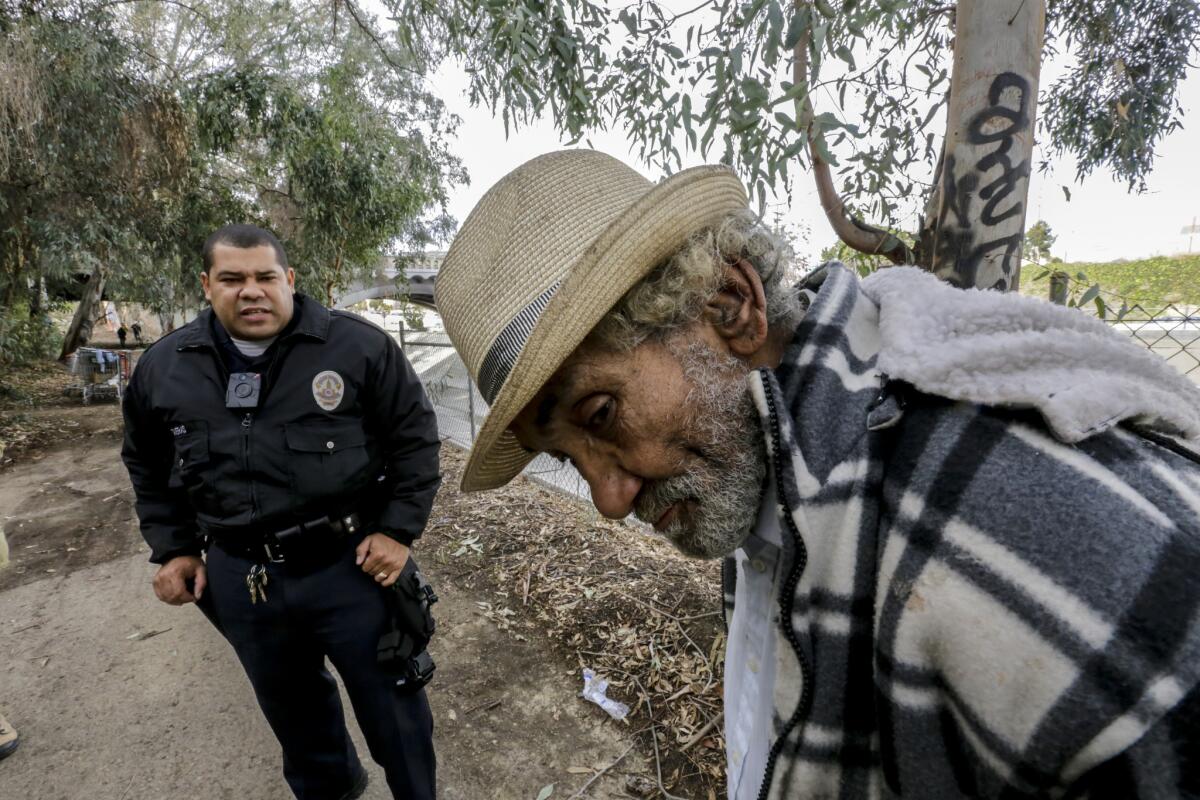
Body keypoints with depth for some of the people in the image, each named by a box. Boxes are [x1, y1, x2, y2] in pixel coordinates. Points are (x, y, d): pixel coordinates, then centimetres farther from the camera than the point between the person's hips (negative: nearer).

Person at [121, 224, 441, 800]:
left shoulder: (358, 345, -11)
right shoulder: (163, 367, 2)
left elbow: (414, 438, -7)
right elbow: (147, 465, 16)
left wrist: (400, 531, -11)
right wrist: (173, 549, 10)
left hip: (352, 564, -4)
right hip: (240, 578, 4)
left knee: (390, 702, 12)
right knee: (291, 708, 26)